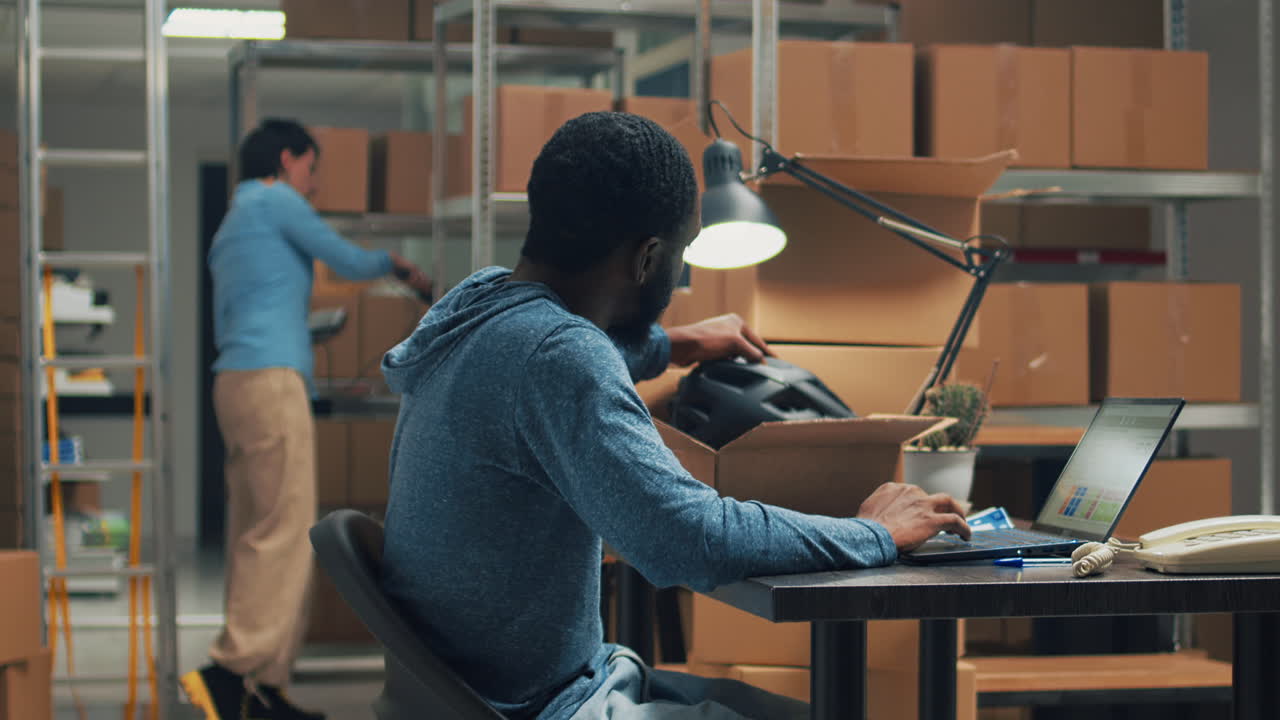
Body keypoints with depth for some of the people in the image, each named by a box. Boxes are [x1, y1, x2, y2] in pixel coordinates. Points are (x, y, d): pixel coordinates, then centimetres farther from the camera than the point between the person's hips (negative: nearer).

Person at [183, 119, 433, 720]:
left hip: (234, 379, 10)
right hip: (271, 380, -10)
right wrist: (397, 265, 22)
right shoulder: (276, 201, 1)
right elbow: (348, 262, 2)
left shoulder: (229, 227, 26)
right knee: (285, 531, -13)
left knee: (254, 536, 5)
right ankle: (232, 669, -21)